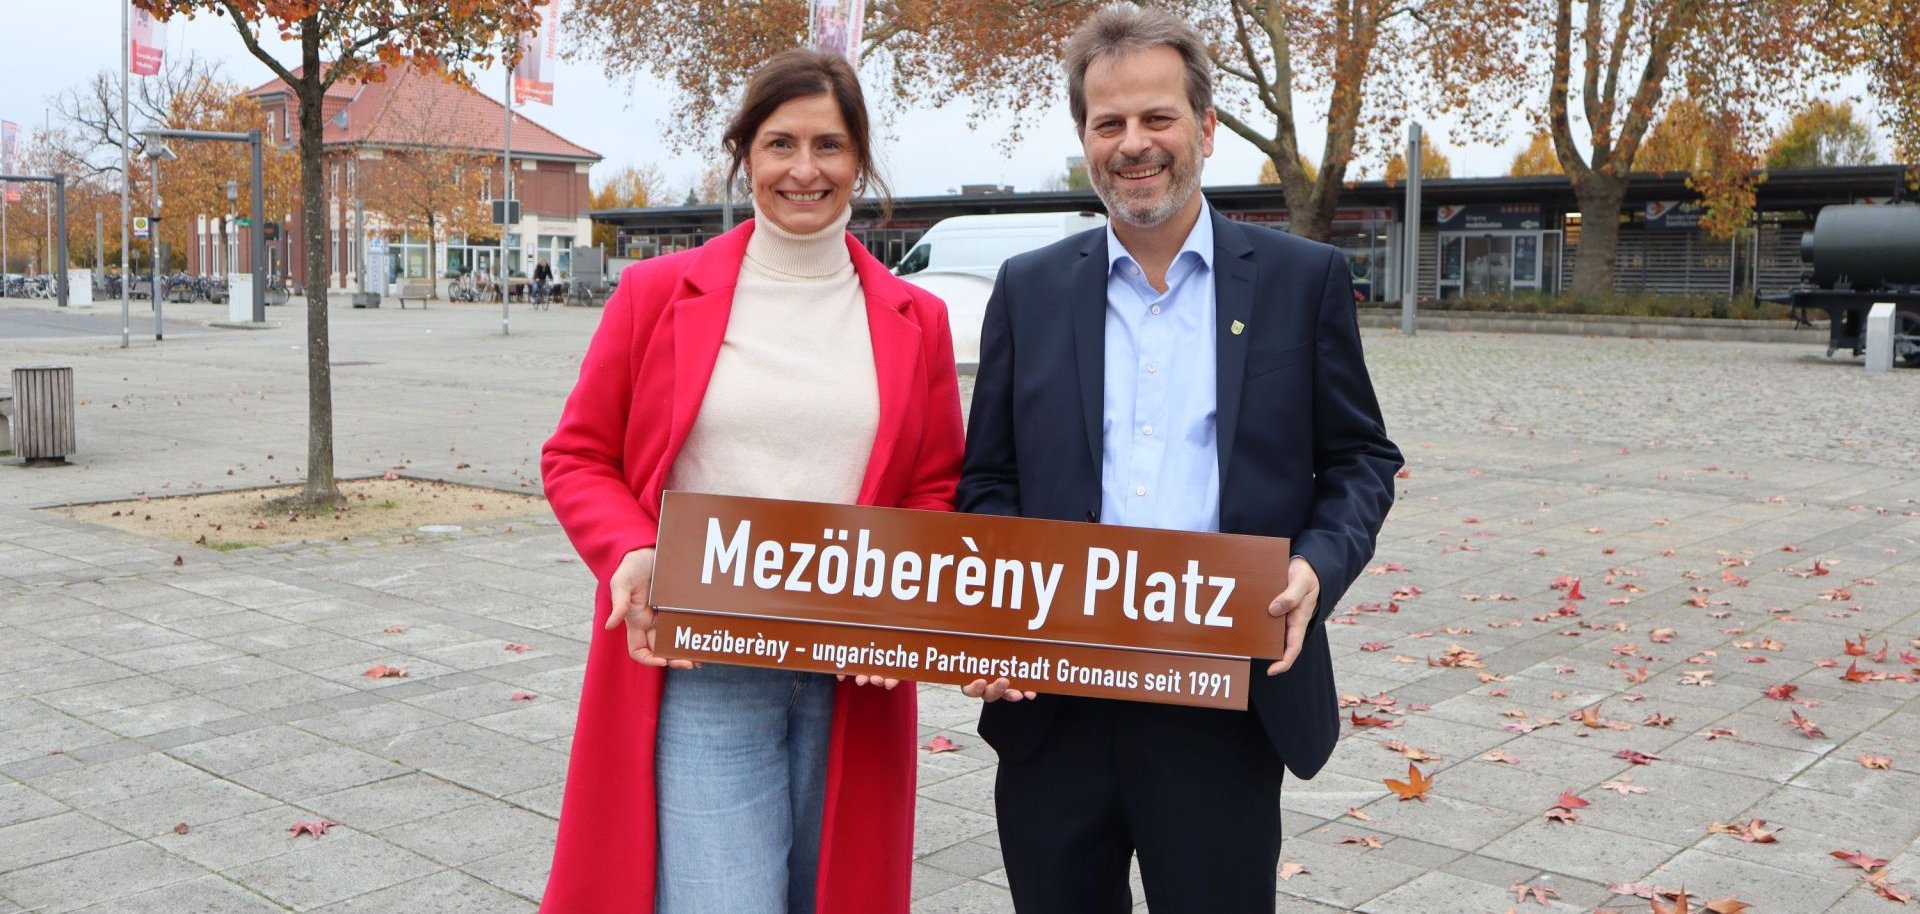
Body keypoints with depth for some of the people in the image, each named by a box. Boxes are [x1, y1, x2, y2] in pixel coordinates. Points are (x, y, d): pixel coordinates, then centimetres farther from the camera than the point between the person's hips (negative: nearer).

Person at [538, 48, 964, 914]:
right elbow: (577, 457, 5)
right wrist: (630, 556, -14)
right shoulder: (658, 292, 1)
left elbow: (936, 494, 9)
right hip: (694, 673, -2)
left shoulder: (914, 321, 7)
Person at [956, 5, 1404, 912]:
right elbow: (989, 479, 9)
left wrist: (1318, 566, -13)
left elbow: (1360, 457, 6)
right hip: (1054, 704, 2)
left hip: (1227, 706, -1)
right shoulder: (1029, 289, 7)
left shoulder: (1303, 279, 3)